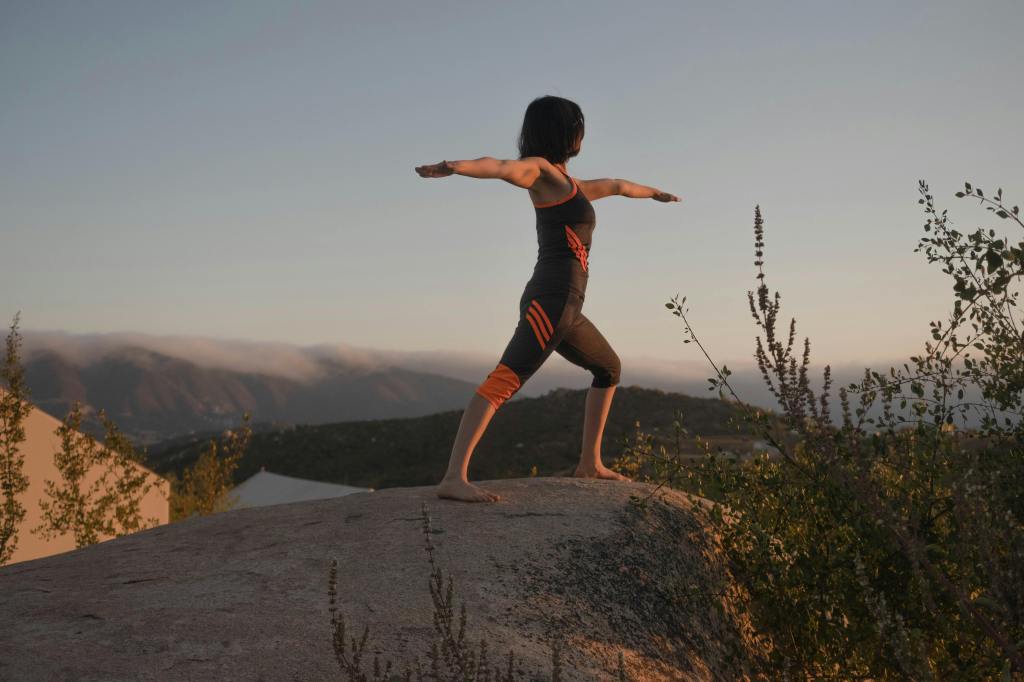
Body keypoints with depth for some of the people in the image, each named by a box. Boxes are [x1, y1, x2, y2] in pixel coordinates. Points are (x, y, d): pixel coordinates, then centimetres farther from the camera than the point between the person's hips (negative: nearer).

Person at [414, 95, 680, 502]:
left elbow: (613, 186, 44)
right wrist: (455, 167, -43)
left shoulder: (566, 184, 26)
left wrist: (654, 193, 62)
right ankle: (454, 478, -37)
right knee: (506, 379, -25)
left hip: (563, 308, 11)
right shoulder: (539, 170, 0)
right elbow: (502, 167, -22)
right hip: (553, 297, -11)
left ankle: (590, 464, 32)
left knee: (609, 369, 27)